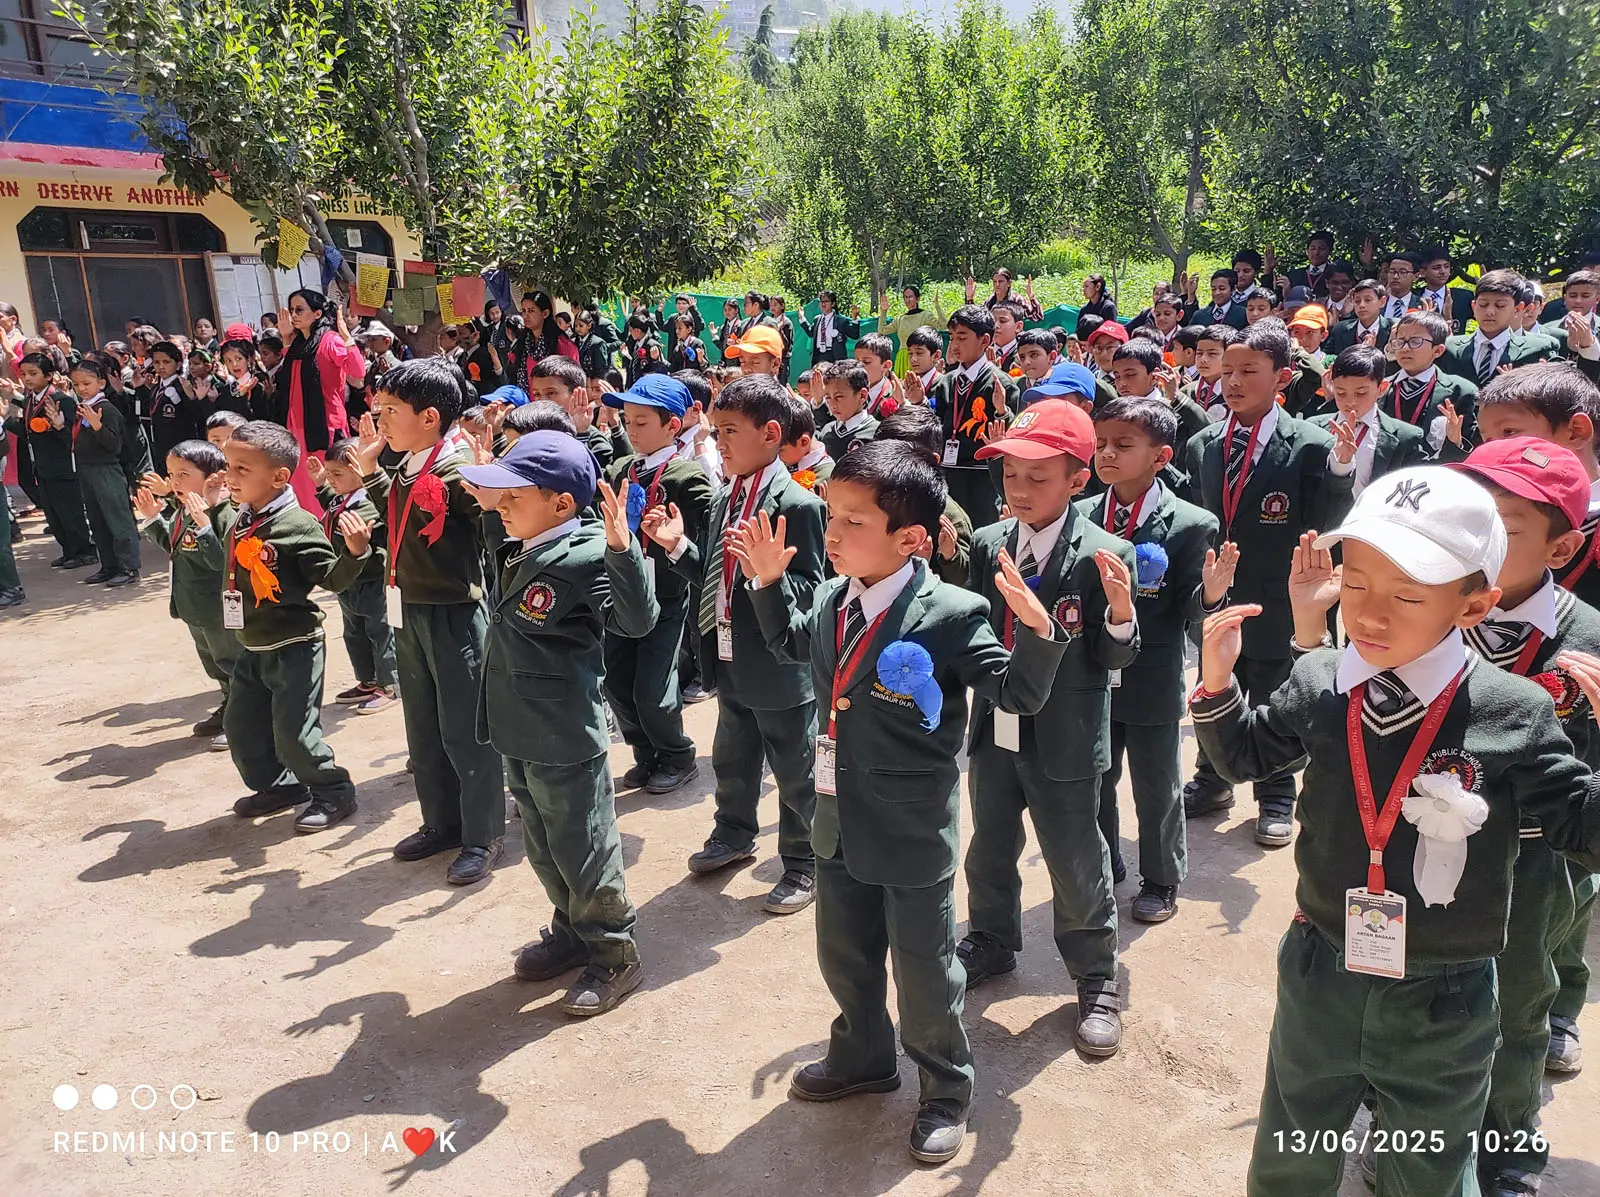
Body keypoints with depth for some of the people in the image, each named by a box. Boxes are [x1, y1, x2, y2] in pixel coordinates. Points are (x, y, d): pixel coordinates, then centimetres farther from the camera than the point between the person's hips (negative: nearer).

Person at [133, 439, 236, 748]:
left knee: (230, 660, 4)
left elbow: (222, 560, -32)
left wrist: (203, 524, -41)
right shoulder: (181, 510, 4)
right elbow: (172, 546, 17)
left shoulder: (226, 514, -25)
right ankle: (229, 708, 40)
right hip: (194, 607, 10)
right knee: (212, 662, 23)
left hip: (221, 610, -10)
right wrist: (151, 517, 7)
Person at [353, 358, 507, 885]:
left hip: (454, 615, -9)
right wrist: (370, 467, 19)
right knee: (422, 728, 19)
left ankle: (483, 837, 18)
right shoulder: (403, 473, 7)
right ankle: (441, 823, 35)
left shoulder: (456, 473, -19)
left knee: (464, 731, 2)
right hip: (409, 613, 9)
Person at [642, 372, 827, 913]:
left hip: (780, 668, -8)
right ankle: (734, 834, 48)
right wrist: (676, 545, -4)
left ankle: (803, 863, 28)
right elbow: (712, 574, 11)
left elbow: (810, 590, -20)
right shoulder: (725, 497, 6)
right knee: (732, 761, 26)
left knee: (795, 774, 10)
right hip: (731, 662, 8)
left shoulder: (796, 504, -18)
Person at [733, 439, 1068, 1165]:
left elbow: (1020, 694, -16)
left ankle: (945, 1090, 37)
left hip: (912, 835, -6)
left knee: (923, 974, 12)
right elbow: (791, 643, 20)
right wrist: (769, 583, 8)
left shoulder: (952, 615, -21)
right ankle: (862, 1057, 50)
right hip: (840, 825, 7)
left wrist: (1037, 630, -32)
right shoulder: (830, 600, -1)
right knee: (843, 957, 24)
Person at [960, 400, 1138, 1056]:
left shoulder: (1103, 556, -15)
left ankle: (1096, 981, 34)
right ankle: (991, 942, 48)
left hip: (1064, 744, -4)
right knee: (988, 853, 23)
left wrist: (1120, 612, -32)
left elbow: (1114, 656, -14)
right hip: (994, 734, 5)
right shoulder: (986, 545, -2)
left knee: (1076, 868, 11)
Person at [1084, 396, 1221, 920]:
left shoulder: (1192, 525, -12)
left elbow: (1188, 613, -11)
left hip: (1153, 685, -3)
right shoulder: (1080, 517, -2)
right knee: (1092, 783, 19)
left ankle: (1160, 882, 36)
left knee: (1157, 790, 14)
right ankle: (1103, 870, 42)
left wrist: (1209, 595, -29)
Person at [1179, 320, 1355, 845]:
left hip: (1275, 606, -4)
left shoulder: (1311, 446, -10)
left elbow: (1324, 529, -13)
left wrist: (1340, 470, -27)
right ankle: (1212, 783, 39)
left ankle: (1274, 799, 33)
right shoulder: (1201, 446, 3)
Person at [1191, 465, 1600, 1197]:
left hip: (1445, 1007, -2)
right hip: (1318, 981, 2)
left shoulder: (1514, 714, -19)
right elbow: (1243, 755, 5)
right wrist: (1217, 682, -13)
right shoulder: (1317, 684, -11)